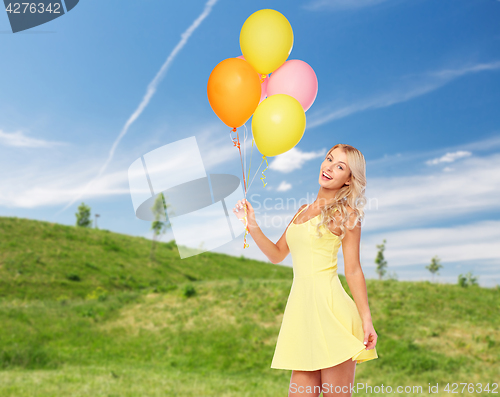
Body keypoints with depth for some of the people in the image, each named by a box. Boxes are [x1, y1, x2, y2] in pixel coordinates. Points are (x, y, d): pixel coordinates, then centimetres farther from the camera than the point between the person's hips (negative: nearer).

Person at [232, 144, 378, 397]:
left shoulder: (345, 213, 0)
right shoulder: (303, 210, 18)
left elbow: (353, 271, -3)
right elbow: (277, 254, 19)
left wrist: (367, 319, -8)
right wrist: (252, 226, 7)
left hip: (330, 307, -6)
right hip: (301, 305, 6)